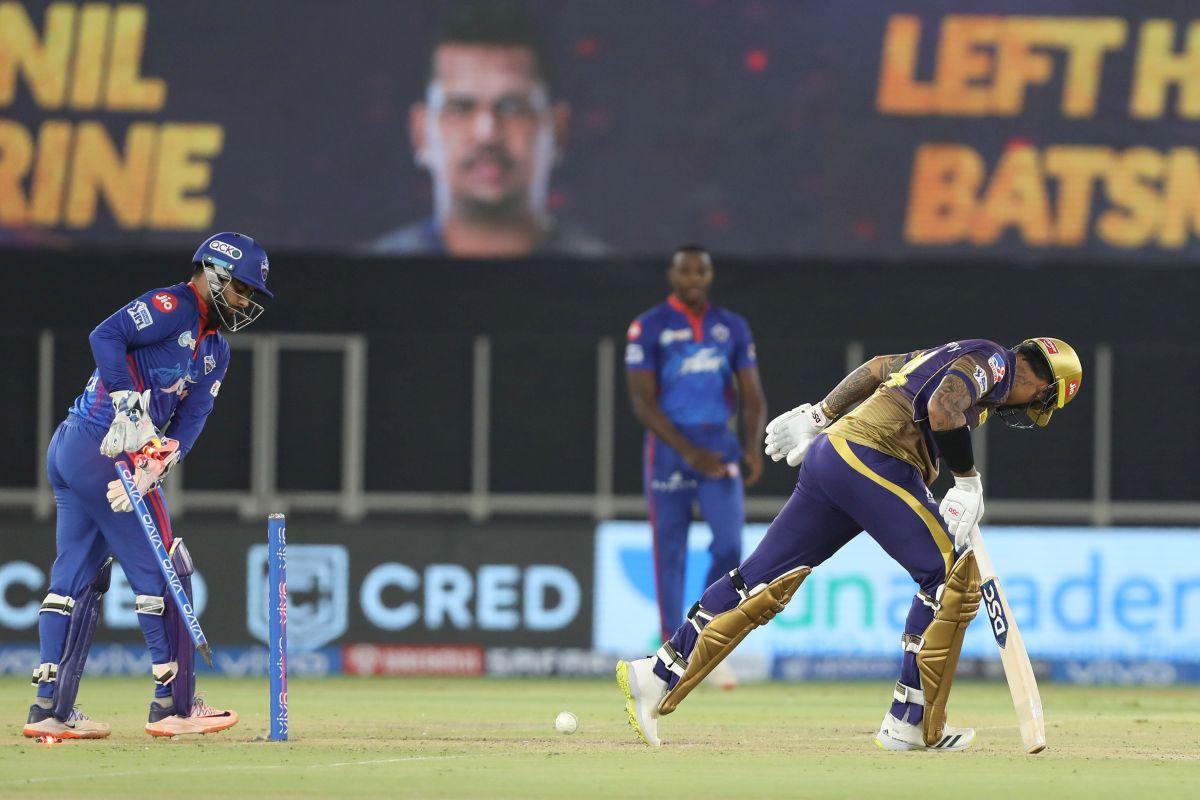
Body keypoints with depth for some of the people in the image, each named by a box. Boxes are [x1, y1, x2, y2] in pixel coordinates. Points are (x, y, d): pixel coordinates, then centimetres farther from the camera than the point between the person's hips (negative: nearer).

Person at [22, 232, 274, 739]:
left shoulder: (216, 351, 18)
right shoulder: (171, 307, -9)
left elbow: (191, 421, 6)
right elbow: (106, 336, -23)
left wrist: (154, 465, -12)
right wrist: (132, 408, -28)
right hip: (103, 448, -10)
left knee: (77, 578, 11)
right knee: (162, 572, -5)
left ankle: (50, 709, 14)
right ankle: (173, 705, -1)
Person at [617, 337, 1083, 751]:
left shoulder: (955, 356, 28)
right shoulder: (991, 360, -2)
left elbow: (878, 368, 33)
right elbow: (943, 410, -20)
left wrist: (819, 416, 34)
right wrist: (967, 481, -12)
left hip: (830, 452, 10)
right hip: (871, 459, -10)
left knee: (764, 581, 8)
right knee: (954, 574, -7)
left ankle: (658, 676, 5)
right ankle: (912, 724, -9)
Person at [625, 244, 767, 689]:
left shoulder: (733, 328, 10)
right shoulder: (648, 328, -3)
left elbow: (753, 396, 9)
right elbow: (642, 402, -9)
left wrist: (753, 447, -10)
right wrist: (688, 452, -19)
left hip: (720, 448, 2)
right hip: (669, 447, -2)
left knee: (730, 544, -12)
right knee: (670, 553, 1)